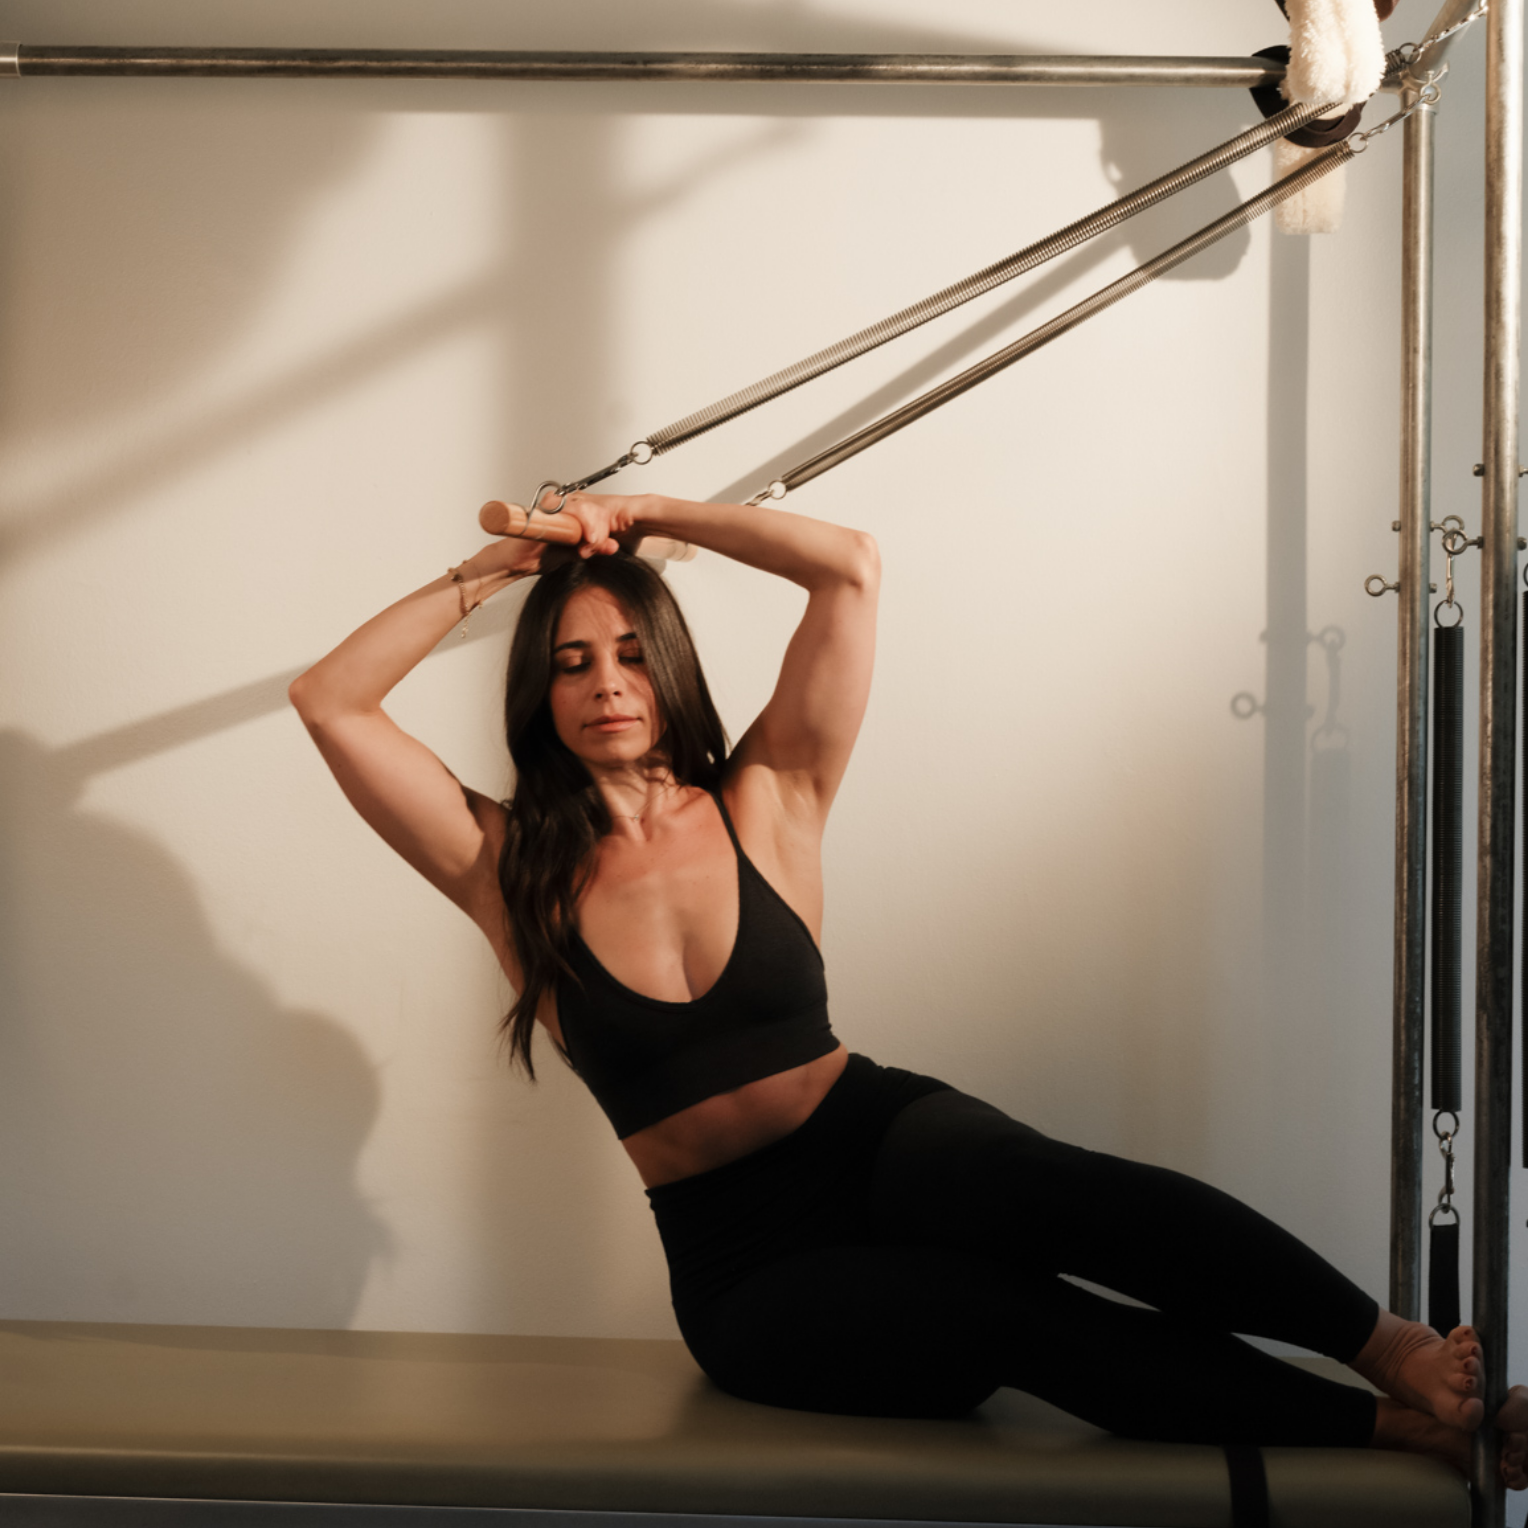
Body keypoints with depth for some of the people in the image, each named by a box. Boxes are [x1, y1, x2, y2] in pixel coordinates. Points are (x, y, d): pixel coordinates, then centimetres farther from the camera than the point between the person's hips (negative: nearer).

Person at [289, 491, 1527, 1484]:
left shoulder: (763, 806, 3)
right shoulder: (511, 868, 2)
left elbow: (851, 567, -3)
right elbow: (330, 701, -4)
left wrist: (644, 513, 3)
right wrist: (490, 570, 2)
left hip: (887, 1142, 1)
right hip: (749, 1271, -1)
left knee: (1050, 1188, -35)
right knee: (1012, 1313, -30)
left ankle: (1399, 1351, -38)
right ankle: (1393, 1427, -32)